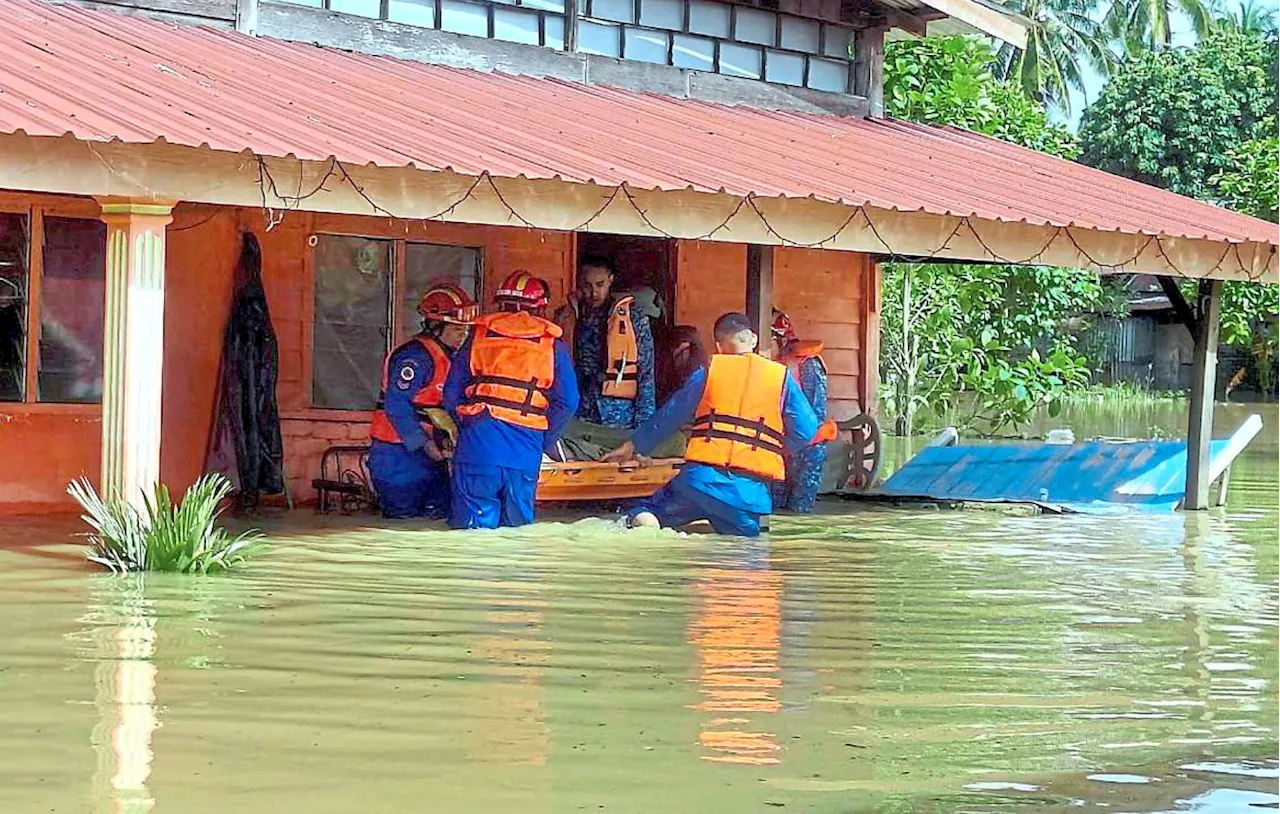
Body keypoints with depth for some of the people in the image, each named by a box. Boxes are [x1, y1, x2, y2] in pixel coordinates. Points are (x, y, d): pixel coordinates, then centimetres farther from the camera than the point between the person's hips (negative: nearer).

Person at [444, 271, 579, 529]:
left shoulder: (479, 336, 12)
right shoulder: (553, 345, 9)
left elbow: (451, 394, 12)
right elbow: (568, 402, 5)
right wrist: (545, 441, 18)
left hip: (478, 445, 0)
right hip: (525, 453, 0)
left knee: (473, 525, -4)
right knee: (517, 525, 6)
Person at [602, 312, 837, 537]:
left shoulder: (708, 372, 11)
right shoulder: (781, 378, 10)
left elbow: (669, 416, 19)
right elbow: (806, 433, 8)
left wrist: (634, 446, 33)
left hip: (699, 478, 0)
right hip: (751, 492, 0)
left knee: (645, 514, 14)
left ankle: (645, 522, -22)